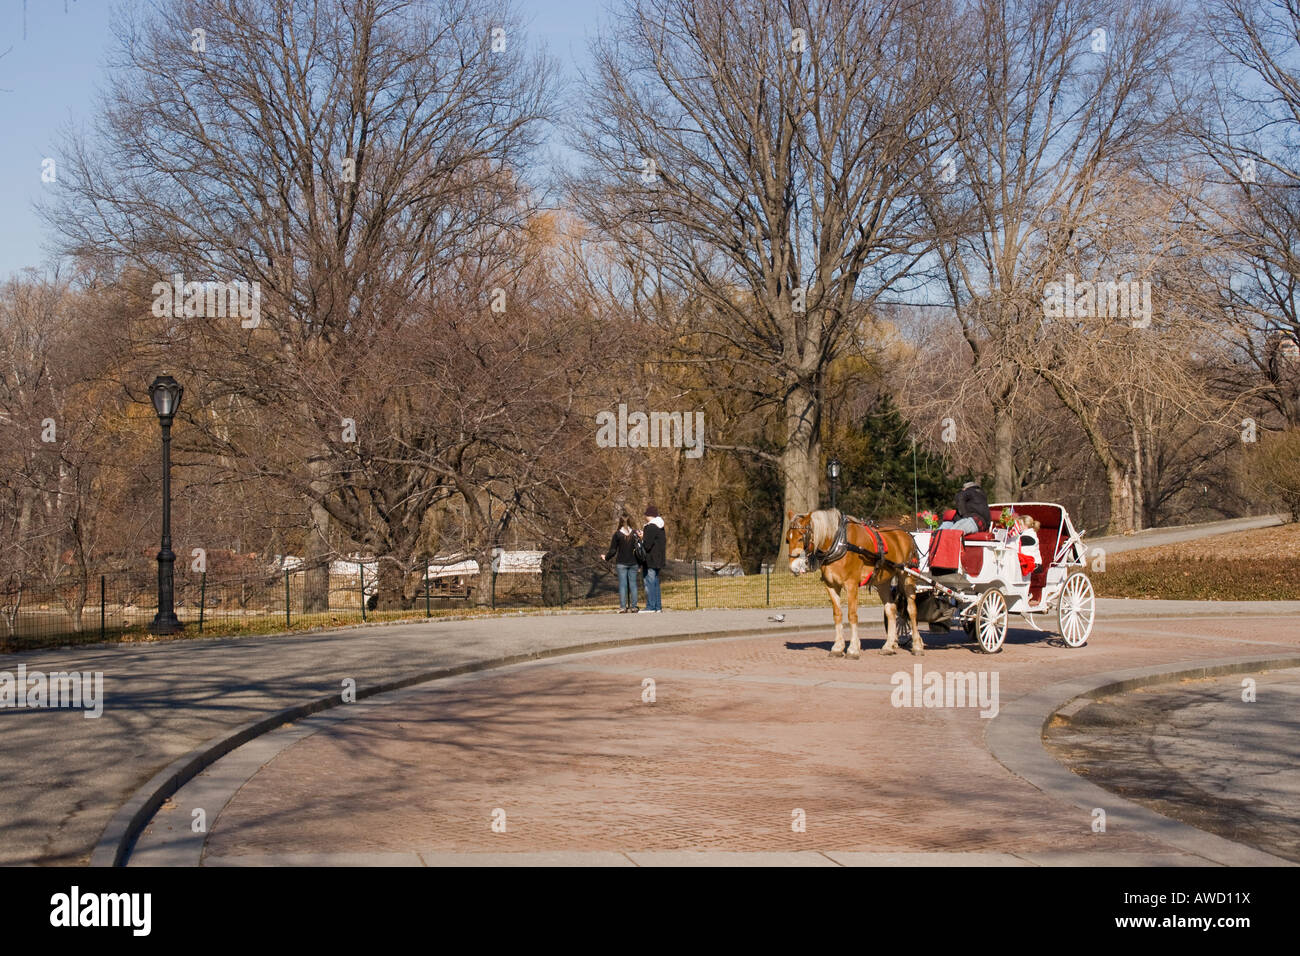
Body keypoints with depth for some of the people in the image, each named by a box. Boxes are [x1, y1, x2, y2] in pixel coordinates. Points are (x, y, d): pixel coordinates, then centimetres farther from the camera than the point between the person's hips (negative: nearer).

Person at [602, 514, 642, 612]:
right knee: (633, 584, 7)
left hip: (621, 563, -2)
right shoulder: (634, 534, -1)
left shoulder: (617, 534, -7)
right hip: (633, 563, 2)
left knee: (622, 585, 1)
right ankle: (633, 606, 7)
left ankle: (623, 607, -3)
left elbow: (613, 550, -4)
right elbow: (638, 548, 3)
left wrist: (606, 557, 13)